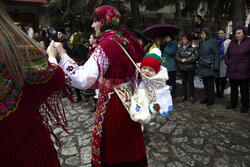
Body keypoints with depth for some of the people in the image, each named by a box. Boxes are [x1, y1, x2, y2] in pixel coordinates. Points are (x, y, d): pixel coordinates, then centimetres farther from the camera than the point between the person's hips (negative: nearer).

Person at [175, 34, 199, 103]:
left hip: (190, 68, -4)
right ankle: (184, 96, 23)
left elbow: (196, 56, -16)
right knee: (184, 82, 12)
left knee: (190, 82, 3)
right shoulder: (180, 47, 7)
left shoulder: (193, 47, -9)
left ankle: (192, 96, 16)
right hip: (182, 68, 5)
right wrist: (181, 60, -13)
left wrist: (187, 60, -18)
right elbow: (176, 56, 5)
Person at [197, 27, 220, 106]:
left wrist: (216, 67, -15)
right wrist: (199, 65, 15)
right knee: (205, 83, 13)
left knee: (210, 83, -1)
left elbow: (217, 55, -11)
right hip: (202, 67, 7)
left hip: (209, 67, -7)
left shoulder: (213, 42, -8)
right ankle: (206, 97, 25)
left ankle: (211, 99, 11)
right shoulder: (202, 43, 14)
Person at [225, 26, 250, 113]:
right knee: (233, 88, 14)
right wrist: (227, 62, 7)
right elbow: (227, 55, 19)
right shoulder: (232, 43, 12)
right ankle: (233, 103, 27)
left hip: (243, 71, -4)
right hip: (232, 70, 5)